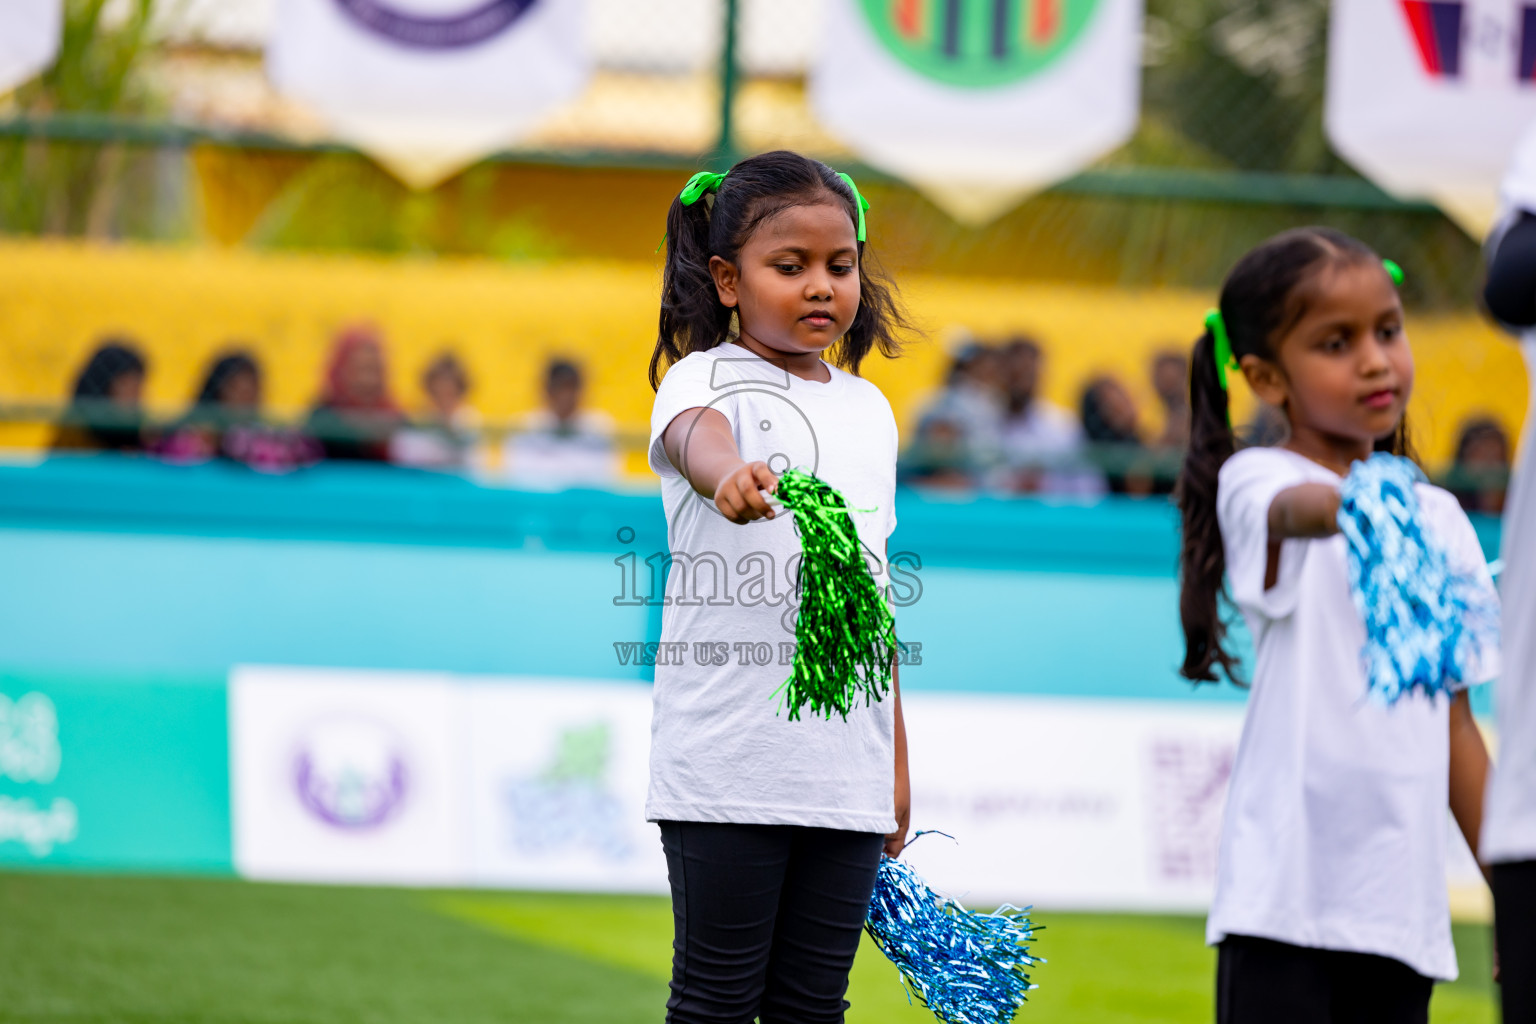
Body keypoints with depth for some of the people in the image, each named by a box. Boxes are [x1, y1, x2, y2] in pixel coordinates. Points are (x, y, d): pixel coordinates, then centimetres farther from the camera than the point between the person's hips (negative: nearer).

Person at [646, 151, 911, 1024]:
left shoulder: (870, 410, 15)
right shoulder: (707, 379, -3)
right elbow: (695, 435, -30)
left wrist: (898, 764, 19)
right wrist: (728, 473, -55)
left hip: (847, 769, 5)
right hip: (727, 767, -5)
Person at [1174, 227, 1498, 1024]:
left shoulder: (1440, 520, 15)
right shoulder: (1254, 480, -2)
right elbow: (1288, 509, -29)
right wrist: (1341, 509, -53)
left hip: (1402, 901, 5)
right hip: (1284, 897, -5)